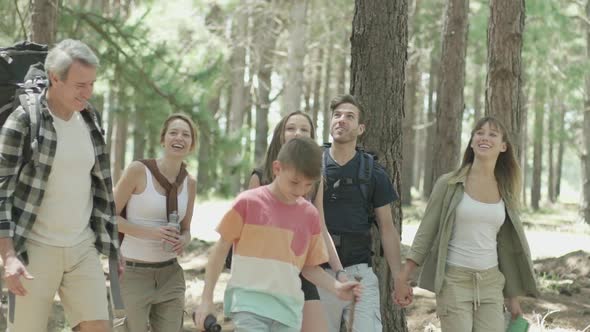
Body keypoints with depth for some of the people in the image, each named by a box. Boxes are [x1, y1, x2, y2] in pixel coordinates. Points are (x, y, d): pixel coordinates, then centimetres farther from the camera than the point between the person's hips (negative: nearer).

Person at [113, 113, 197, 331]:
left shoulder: (189, 183, 6)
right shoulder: (138, 171, -9)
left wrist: (183, 241, -7)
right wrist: (149, 232, -21)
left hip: (170, 275, 5)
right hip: (133, 273, -5)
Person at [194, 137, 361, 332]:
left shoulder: (310, 214, 6)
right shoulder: (248, 203, -4)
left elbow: (310, 267, 14)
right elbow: (220, 250, 3)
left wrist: (336, 288, -4)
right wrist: (207, 299, 2)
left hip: (288, 309, 4)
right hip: (249, 304, -4)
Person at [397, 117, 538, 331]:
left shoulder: (505, 192, 8)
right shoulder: (449, 184, -3)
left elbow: (507, 246, 14)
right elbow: (426, 232, -1)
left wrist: (513, 297, 14)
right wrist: (402, 280, -6)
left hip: (490, 283, 4)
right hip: (454, 281, -4)